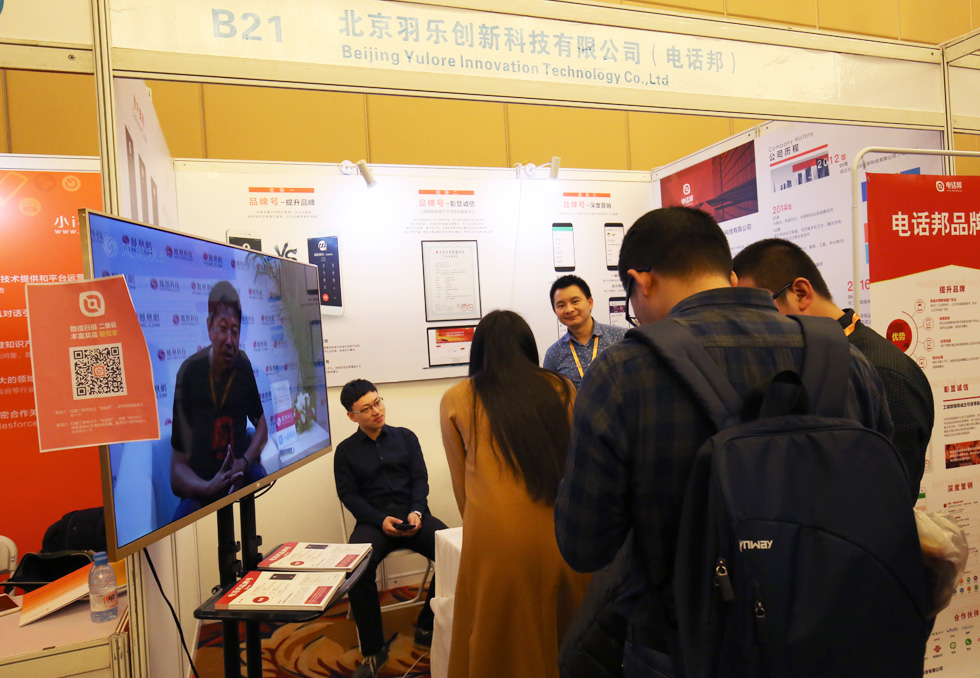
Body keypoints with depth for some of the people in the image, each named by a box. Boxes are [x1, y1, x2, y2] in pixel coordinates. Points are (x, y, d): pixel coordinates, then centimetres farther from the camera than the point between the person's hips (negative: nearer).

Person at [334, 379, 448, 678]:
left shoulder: (405, 437, 13)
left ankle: (426, 628, -5)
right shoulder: (345, 451, 11)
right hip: (373, 521, -1)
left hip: (412, 516, 1)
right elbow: (349, 495, 3)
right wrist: (380, 520, -14)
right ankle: (373, 650, -14)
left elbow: (420, 478, 7)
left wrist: (416, 512, -12)